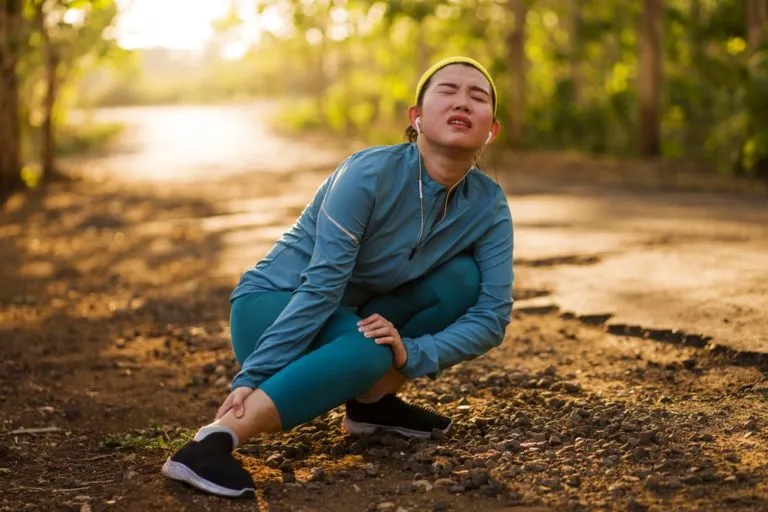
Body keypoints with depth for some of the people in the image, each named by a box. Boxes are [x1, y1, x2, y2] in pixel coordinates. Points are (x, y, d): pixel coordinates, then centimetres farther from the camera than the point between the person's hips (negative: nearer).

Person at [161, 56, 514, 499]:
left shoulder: (488, 207, -8)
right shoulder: (370, 174, -23)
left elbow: (493, 314, -12)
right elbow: (321, 285, -26)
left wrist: (411, 353, -27)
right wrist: (252, 376, -28)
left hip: (350, 316, 6)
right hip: (273, 307, -5)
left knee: (462, 278, -14)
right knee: (369, 350, -36)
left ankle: (373, 401, -2)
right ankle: (214, 441, -35)